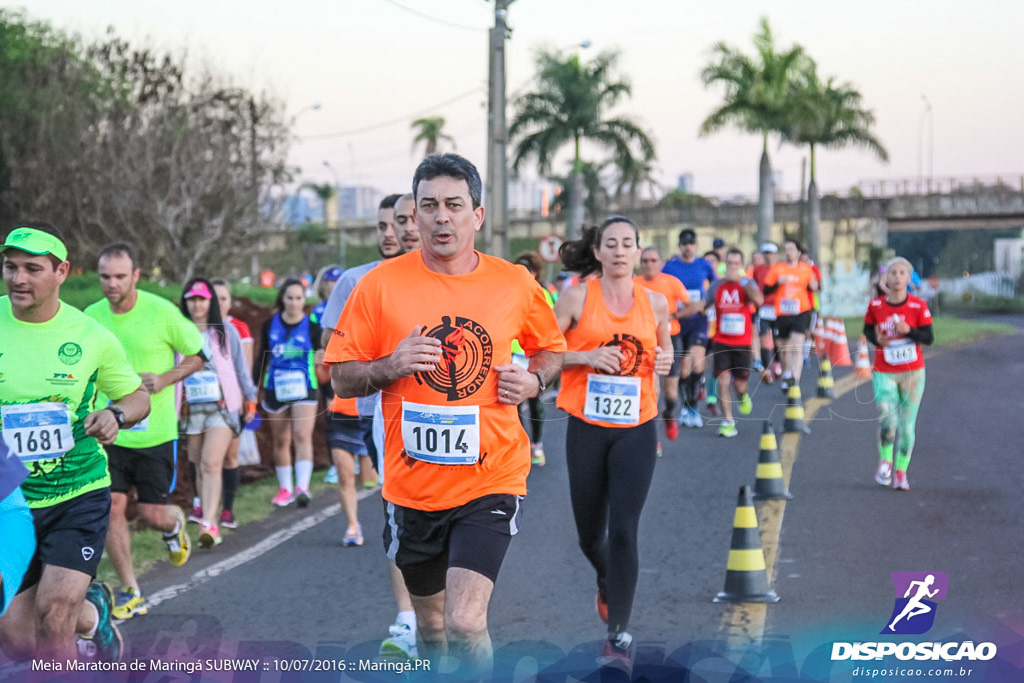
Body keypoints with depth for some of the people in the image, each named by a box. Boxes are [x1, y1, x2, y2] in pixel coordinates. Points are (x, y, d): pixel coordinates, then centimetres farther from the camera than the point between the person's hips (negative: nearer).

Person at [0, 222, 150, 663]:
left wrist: (115, 414, -13)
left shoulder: (92, 337, -6)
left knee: (53, 613, -17)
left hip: (78, 497, -2)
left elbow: (138, 395, 9)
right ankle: (92, 609, 33)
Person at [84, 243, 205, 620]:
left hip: (155, 431, -3)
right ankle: (130, 592, 9)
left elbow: (198, 355, 0)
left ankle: (174, 522, 39)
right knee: (112, 507, -5)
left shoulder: (162, 312, -10)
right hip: (108, 433, 3)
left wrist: (164, 379, -16)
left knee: (152, 514, 1)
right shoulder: (91, 316, 1)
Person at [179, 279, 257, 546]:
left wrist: (250, 399, 12)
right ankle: (212, 528, 17)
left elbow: (240, 366, 10)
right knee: (200, 468, 7)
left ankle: (208, 523, -24)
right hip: (191, 408, 2)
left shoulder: (225, 331, 5)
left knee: (211, 464, -17)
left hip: (223, 407, -2)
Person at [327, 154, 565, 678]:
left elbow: (551, 347, 17)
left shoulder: (515, 284, -1)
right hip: (412, 485, 2)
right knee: (431, 622, 18)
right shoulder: (380, 285, -4)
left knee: (465, 623, -17)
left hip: (489, 480, -1)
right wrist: (390, 366, -18)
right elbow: (341, 379, 1)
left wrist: (533, 380, -4)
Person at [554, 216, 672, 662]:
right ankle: (606, 582, 47)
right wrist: (587, 356, -18)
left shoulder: (655, 302, 4)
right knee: (590, 535, 12)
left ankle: (619, 633, 2)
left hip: (636, 429, 0)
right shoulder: (578, 297, -3)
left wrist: (665, 360, -1)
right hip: (586, 428, 0)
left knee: (623, 532, -9)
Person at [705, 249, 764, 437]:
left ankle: (742, 396, 41)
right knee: (723, 380, -9)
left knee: (740, 383, 4)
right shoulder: (717, 285, 3)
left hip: (742, 342, -1)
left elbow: (759, 300, -23)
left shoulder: (747, 283, -2)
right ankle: (727, 421, -2)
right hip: (721, 342, 1)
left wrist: (740, 280, -23)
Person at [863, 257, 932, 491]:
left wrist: (909, 330, -24)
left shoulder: (918, 306, -7)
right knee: (887, 419, -19)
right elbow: (868, 329, 11)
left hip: (913, 373, 0)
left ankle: (901, 471, 19)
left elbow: (929, 338, -7)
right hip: (884, 372, 0)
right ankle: (885, 461, 7)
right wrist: (877, 339, -11)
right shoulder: (875, 305, -3)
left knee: (907, 425, 4)